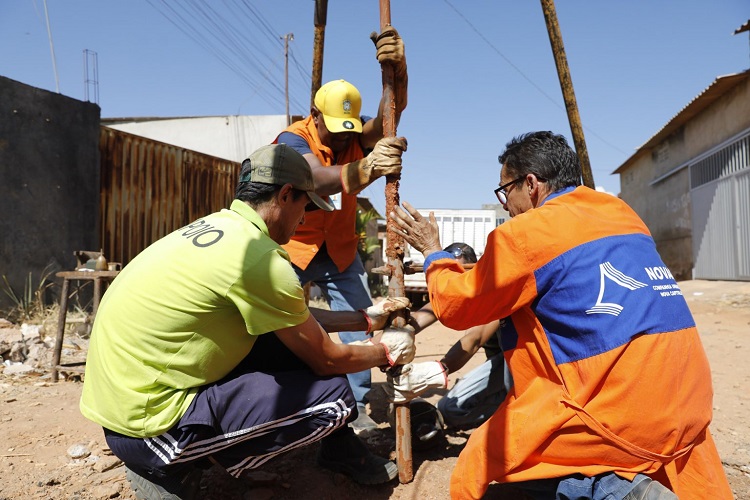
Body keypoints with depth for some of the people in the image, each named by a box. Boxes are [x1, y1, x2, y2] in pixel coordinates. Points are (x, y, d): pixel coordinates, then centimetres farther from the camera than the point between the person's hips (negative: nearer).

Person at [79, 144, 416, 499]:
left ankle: (343, 452, 24)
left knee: (294, 340, 10)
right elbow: (326, 360, -9)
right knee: (333, 394, -9)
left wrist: (366, 318, 24)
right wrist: (385, 352, 9)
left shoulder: (216, 228, 7)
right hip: (146, 423, -9)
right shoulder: (258, 257, -22)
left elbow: (298, 320, 18)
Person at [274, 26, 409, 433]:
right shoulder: (292, 139, -20)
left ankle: (357, 407, 7)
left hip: (340, 250, 3)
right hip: (292, 246, -3)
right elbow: (319, 179, -41)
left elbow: (391, 113, -28)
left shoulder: (358, 135, -7)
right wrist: (366, 169, -62)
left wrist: (397, 69, -50)